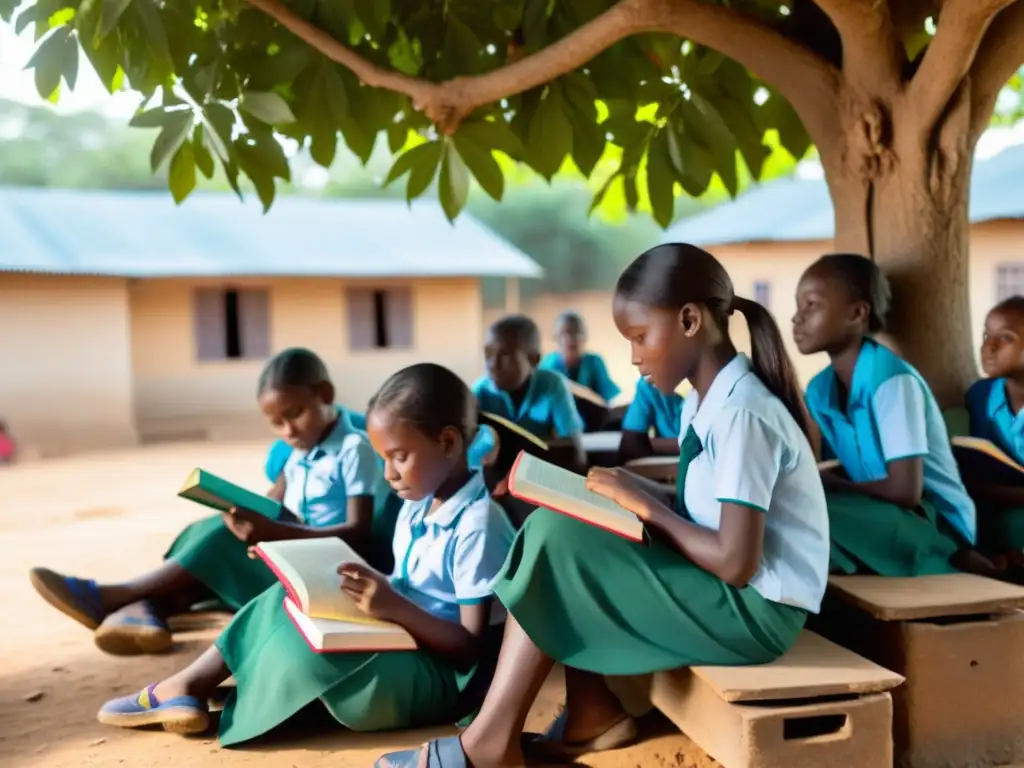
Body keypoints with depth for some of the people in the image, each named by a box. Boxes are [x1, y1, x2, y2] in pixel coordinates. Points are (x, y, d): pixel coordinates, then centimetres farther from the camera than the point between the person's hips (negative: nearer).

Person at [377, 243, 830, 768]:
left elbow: (737, 562, -24)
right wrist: (631, 499, -4)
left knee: (555, 540, -18)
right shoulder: (706, 405, 8)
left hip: (755, 608, -9)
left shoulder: (741, 413, -21)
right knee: (569, 529, 2)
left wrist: (648, 505, -13)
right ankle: (591, 714, 1)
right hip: (725, 589, 9)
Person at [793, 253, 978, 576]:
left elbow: (905, 491, -22)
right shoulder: (818, 389, 4)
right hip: (879, 517, 7)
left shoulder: (893, 381, -19)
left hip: (935, 525, -7)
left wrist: (833, 485, -12)